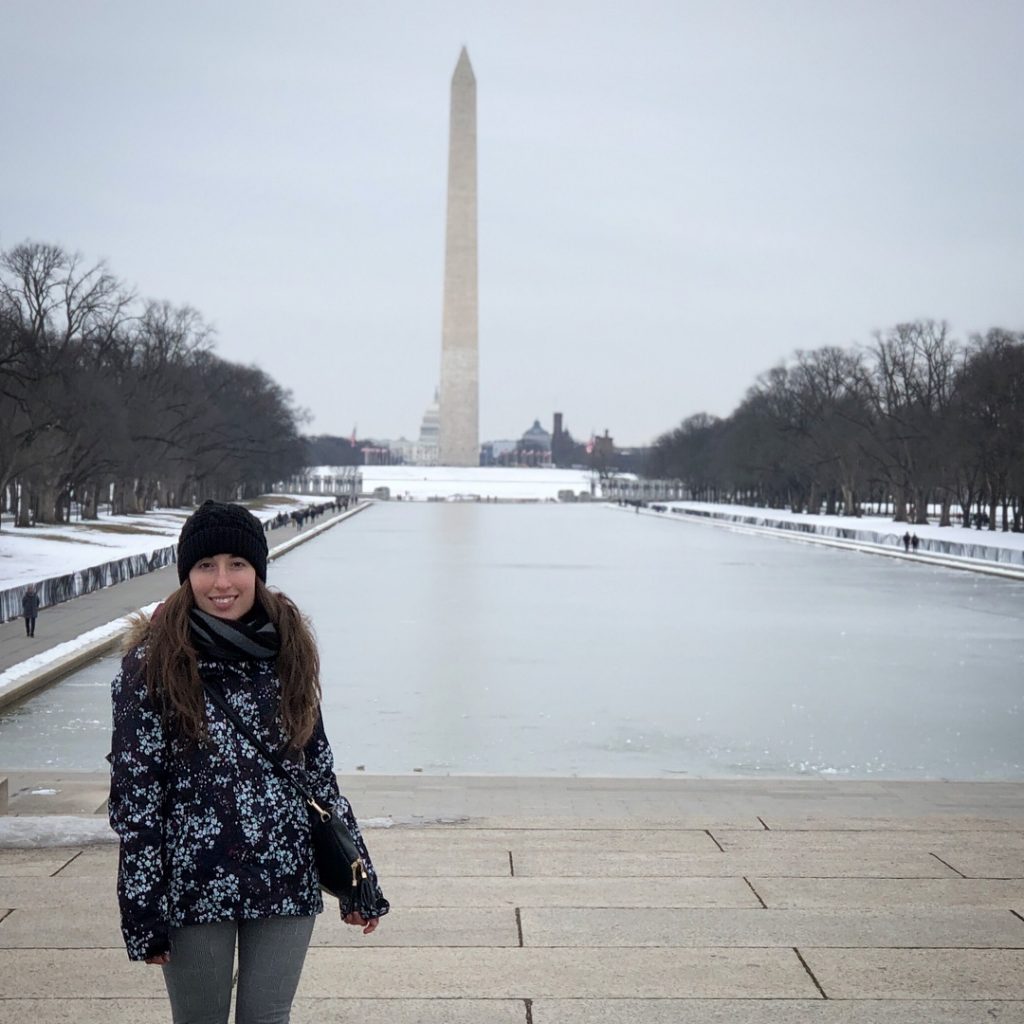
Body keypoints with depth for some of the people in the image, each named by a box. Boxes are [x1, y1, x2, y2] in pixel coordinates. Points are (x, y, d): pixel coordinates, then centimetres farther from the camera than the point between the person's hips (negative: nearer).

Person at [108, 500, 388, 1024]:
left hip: (287, 880, 3)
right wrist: (142, 911, -8)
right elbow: (134, 792, -6)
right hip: (193, 884, -3)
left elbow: (318, 768, 10)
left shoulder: (287, 651, 3)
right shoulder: (152, 664, -7)